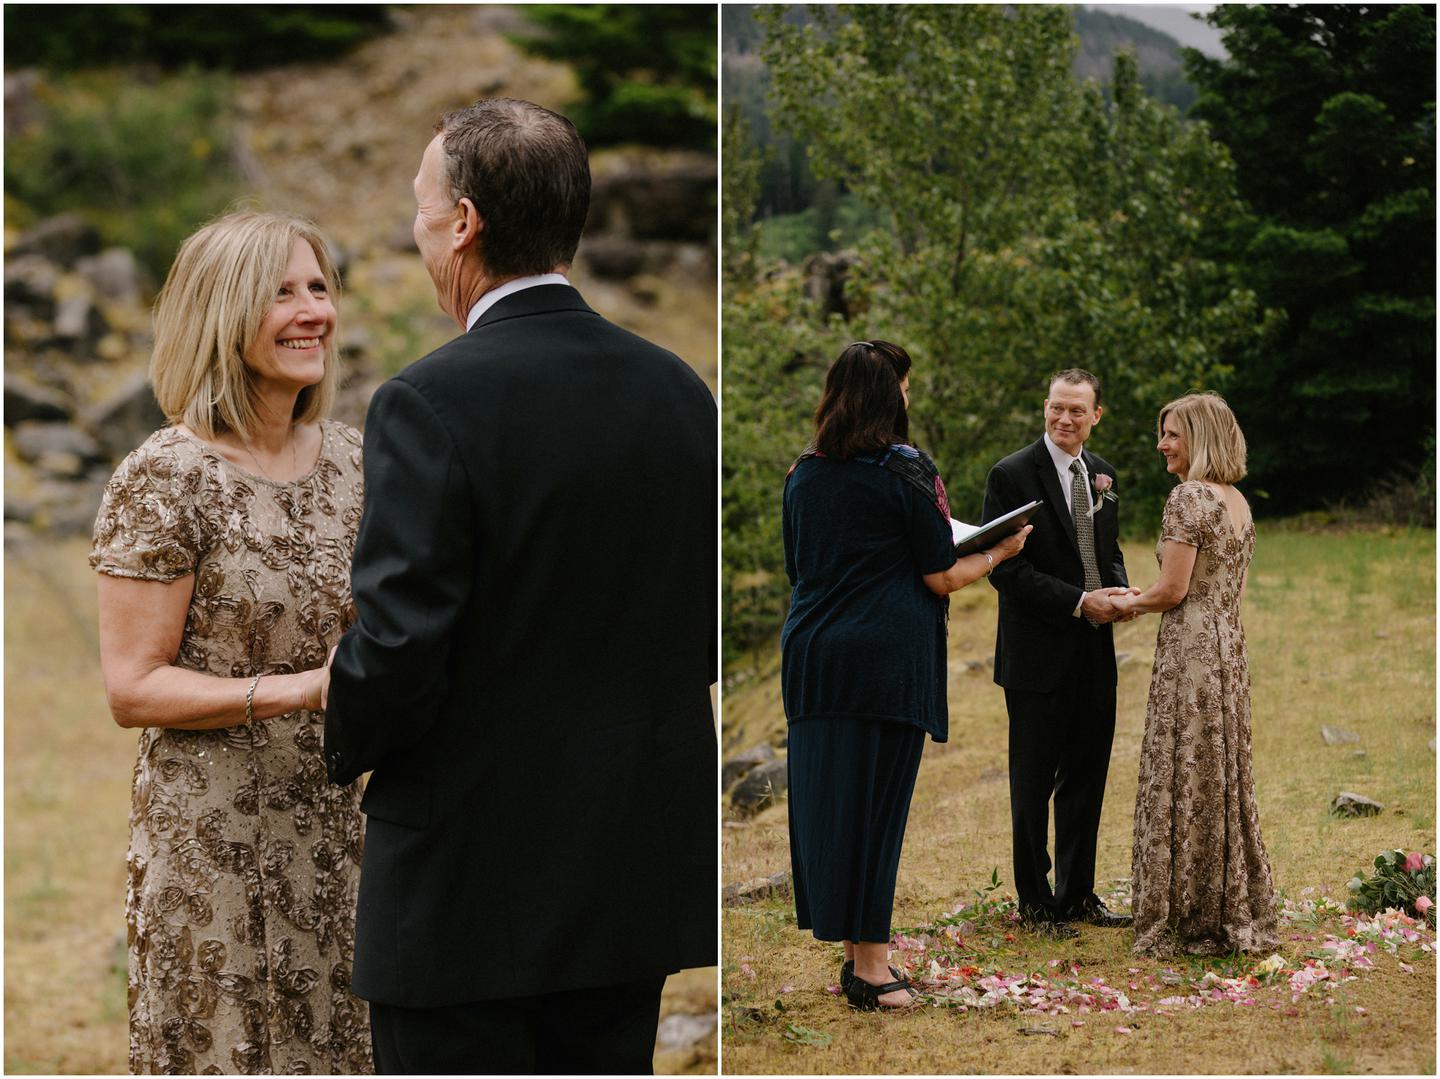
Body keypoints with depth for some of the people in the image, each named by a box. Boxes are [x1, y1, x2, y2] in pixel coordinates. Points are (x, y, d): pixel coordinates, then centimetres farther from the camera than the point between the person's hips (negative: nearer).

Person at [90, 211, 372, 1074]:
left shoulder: (350, 459, 6)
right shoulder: (166, 477, -12)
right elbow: (132, 688, -14)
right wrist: (300, 690, -23)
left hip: (327, 819, 6)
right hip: (209, 830, -5)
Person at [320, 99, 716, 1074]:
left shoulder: (430, 405, -17)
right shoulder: (679, 391, 3)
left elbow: (395, 654, -20)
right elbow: (714, 635, 9)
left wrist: (346, 746, 1)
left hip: (467, 895, -6)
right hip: (639, 879, 6)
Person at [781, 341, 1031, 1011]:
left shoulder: (804, 473, 8)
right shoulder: (907, 471, -8)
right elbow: (942, 578, -6)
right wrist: (1000, 551, 11)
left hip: (812, 653, 6)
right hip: (888, 655, -6)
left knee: (824, 798, 9)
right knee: (877, 799, -1)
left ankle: (851, 949, 19)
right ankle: (869, 965, 4)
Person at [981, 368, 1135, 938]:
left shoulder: (1102, 475, 10)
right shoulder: (1012, 475, -11)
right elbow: (1006, 568, -15)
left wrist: (1119, 592, -3)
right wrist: (1079, 602, -19)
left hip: (1094, 654, 6)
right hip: (1038, 653, -6)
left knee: (1087, 776, 13)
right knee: (1034, 781, 5)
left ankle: (1078, 893, 25)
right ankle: (1035, 901, 16)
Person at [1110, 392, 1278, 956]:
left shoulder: (1188, 497, -13)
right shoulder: (1238, 501, 14)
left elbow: (1172, 590, -17)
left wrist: (1124, 604, 1)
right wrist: (1143, 600, 17)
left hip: (1190, 652, -9)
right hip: (1229, 646, 9)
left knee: (1180, 783, -1)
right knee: (1223, 779, 13)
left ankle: (1181, 921, 4)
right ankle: (1235, 914, 19)